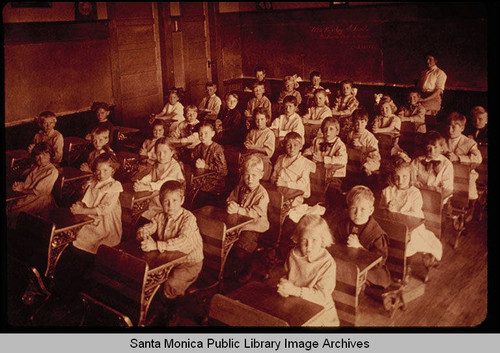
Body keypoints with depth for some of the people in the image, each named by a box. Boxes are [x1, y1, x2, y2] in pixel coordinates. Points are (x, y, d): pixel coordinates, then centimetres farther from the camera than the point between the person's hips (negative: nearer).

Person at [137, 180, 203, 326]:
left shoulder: (188, 218, -20)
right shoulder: (161, 217, 1)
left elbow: (183, 241, -35)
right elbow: (142, 230, 1)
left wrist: (156, 245, -42)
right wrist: (147, 238, -25)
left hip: (189, 263, -6)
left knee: (171, 285, -25)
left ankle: (170, 316, 3)